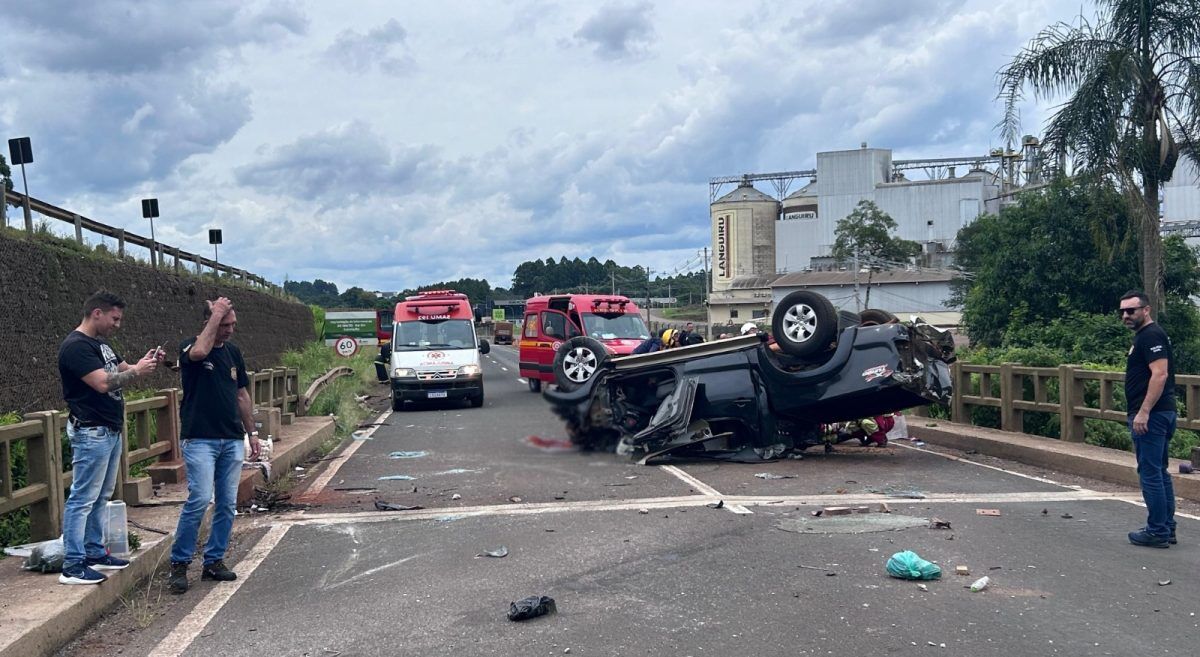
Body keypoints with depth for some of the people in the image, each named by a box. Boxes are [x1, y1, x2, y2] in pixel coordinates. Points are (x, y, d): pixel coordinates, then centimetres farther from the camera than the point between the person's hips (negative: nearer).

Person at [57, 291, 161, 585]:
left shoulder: (100, 344, 15)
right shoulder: (76, 346, -16)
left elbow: (122, 371, 19)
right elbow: (103, 383, -24)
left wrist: (146, 363, 0)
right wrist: (137, 371, -13)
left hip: (111, 430, 10)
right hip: (91, 433, -10)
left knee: (100, 497, 14)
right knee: (82, 499, -6)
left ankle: (95, 553, 23)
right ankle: (72, 565, -3)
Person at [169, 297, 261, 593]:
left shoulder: (233, 352, 13)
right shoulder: (190, 347, -5)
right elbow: (199, 352, -32)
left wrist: (252, 433, 16)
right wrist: (216, 315, -23)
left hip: (232, 440, 6)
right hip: (200, 439, -6)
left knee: (227, 504, 6)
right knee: (200, 499, -15)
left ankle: (214, 561, 18)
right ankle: (179, 563, -1)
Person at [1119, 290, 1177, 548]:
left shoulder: (1150, 336, -13)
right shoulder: (1144, 336, 19)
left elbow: (1160, 374, -22)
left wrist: (1143, 412, -25)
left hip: (1150, 416, -11)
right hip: (1159, 414, 11)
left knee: (1151, 474, -6)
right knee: (1159, 473, 14)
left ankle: (1157, 532, -2)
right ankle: (1167, 528, 20)